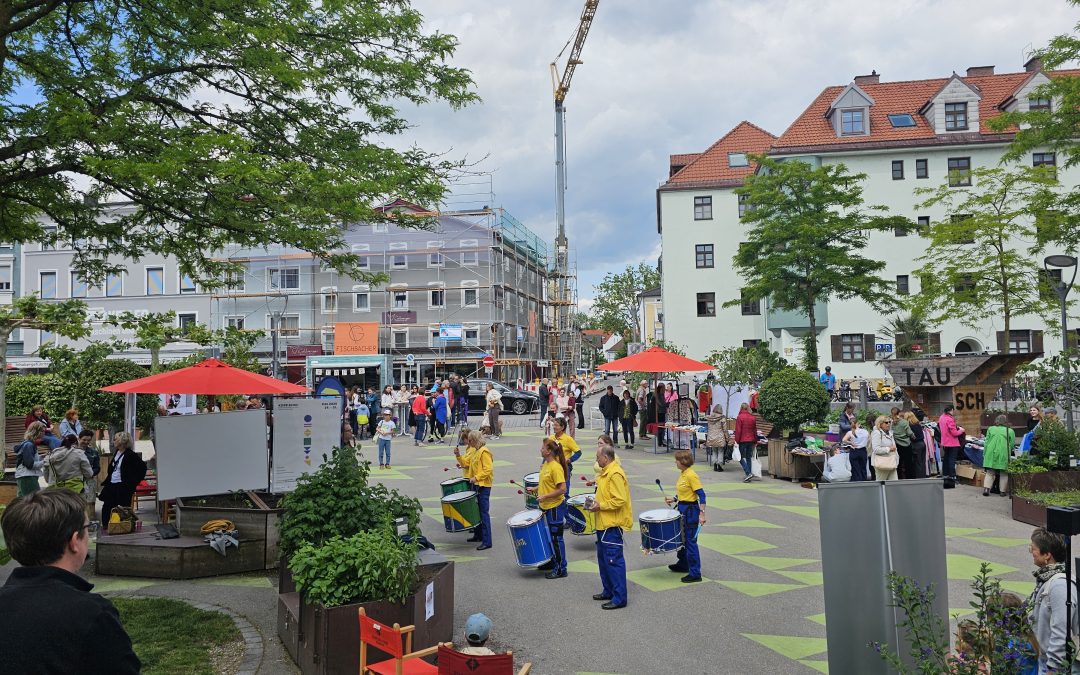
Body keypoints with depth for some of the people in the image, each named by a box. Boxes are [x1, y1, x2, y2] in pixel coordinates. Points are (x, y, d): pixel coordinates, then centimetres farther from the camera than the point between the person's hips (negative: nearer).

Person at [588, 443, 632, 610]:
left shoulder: (615, 474, -19)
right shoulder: (606, 472, 13)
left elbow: (620, 500, -25)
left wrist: (600, 506, -18)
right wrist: (596, 502, 9)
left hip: (612, 525, -11)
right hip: (604, 523, 11)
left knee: (614, 560, -7)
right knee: (603, 558, 18)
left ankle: (619, 598, -2)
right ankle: (609, 591, 28)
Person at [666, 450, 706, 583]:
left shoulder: (691, 475, -20)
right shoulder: (682, 474, 8)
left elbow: (701, 495, -22)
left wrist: (702, 514, -25)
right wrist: (673, 500, 9)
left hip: (691, 511, -10)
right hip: (682, 509, 10)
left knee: (690, 541, -3)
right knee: (682, 538, 21)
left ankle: (695, 573, 4)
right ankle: (683, 564, 38)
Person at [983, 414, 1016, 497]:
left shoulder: (991, 429, 13)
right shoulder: (1010, 431, 8)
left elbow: (986, 442, 9)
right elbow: (1012, 444, 6)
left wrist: (984, 454, 12)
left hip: (991, 453, 2)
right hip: (1003, 454, -1)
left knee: (990, 472, 6)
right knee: (1003, 474, 9)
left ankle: (986, 488, -8)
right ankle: (1003, 491, 9)